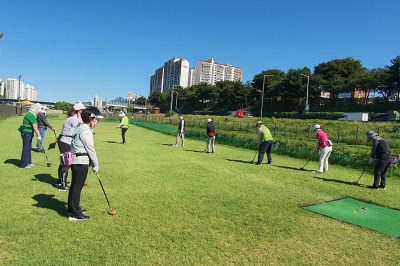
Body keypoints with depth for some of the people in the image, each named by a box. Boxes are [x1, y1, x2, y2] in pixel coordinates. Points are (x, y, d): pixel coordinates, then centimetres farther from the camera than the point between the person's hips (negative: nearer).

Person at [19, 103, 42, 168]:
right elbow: (34, 127, -21)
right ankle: (24, 164, 2)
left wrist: (38, 134, 11)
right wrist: (38, 135, -20)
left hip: (29, 133, 10)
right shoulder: (31, 115, -18)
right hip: (26, 133, -10)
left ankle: (28, 162, 22)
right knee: (26, 148, -5)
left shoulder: (32, 115, 14)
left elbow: (34, 126, 14)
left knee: (29, 148, 14)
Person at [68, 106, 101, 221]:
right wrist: (95, 165, -5)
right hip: (81, 162, -10)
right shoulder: (86, 131, -17)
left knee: (74, 186, 17)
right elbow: (91, 150, -15)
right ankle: (74, 213, 3)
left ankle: (73, 208, 30)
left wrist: (92, 163, 13)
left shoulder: (79, 128, 14)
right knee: (77, 187, -4)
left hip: (75, 160, 10)